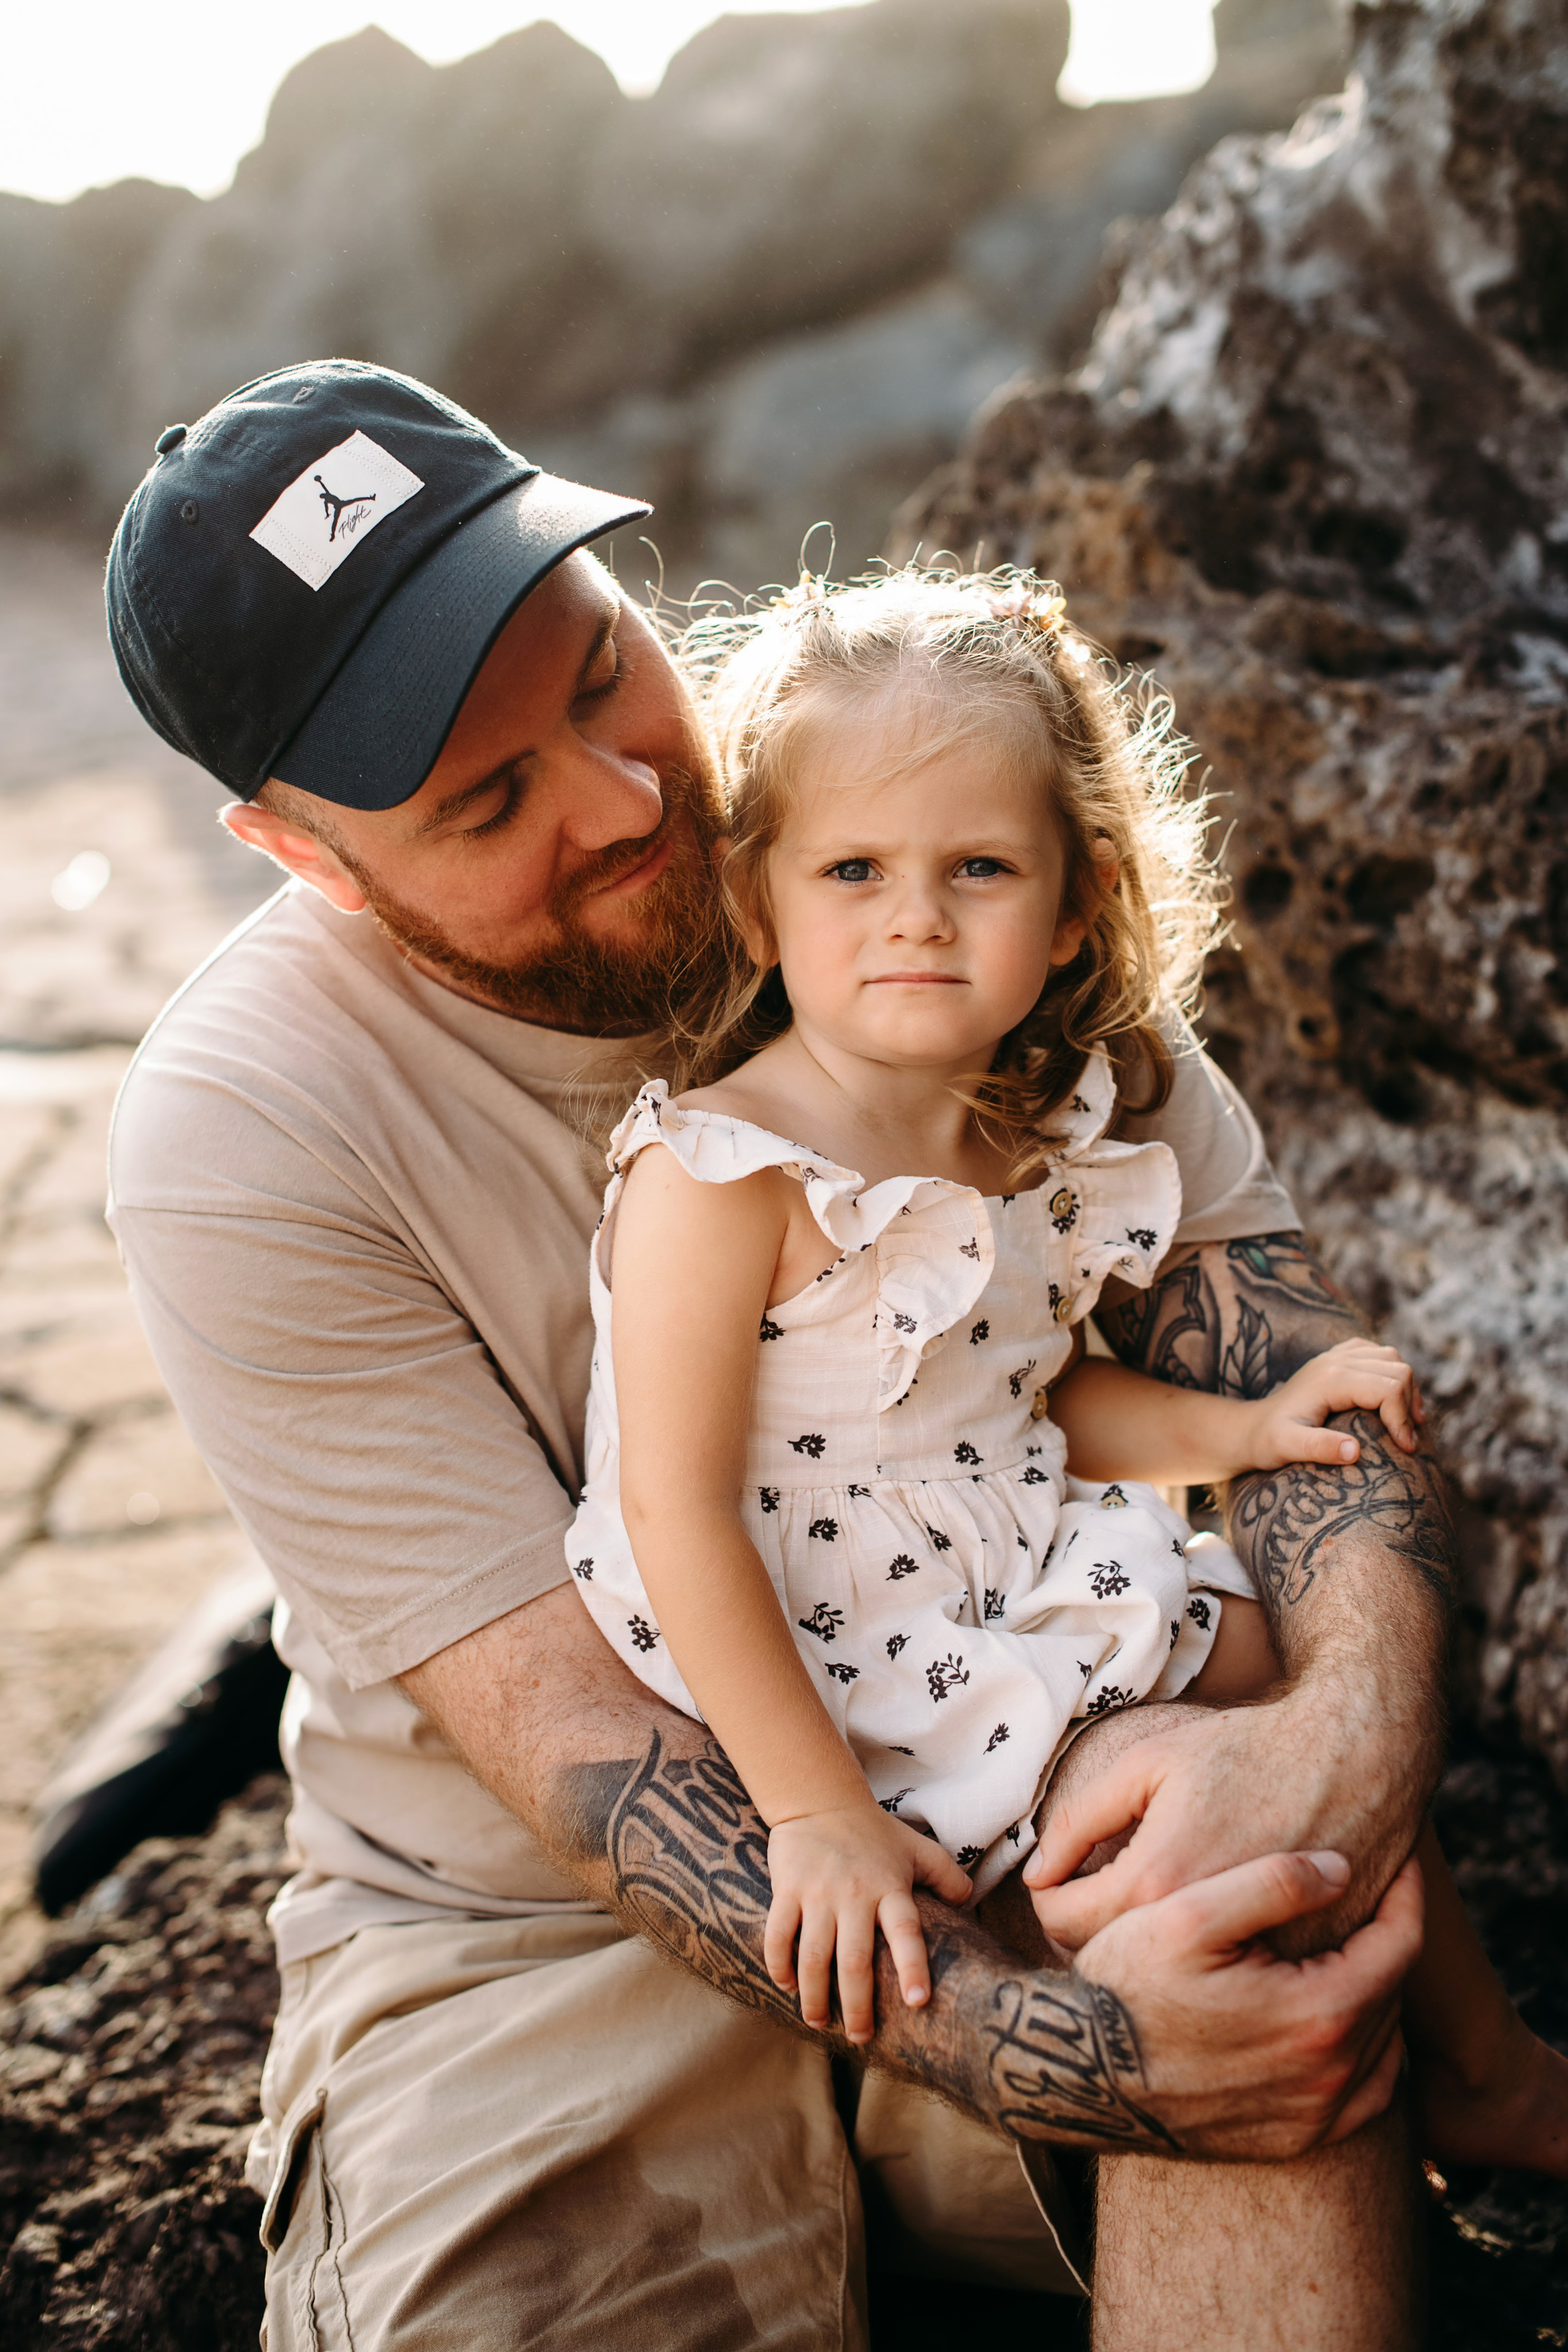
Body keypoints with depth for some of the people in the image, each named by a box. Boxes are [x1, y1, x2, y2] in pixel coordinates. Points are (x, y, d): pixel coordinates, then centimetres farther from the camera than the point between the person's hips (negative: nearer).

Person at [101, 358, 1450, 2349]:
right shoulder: (243, 1132, -18)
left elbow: (1246, 1283, -9)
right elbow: (560, 1724, -21)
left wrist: (1362, 1706, -31)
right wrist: (1042, 2048, -33)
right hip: (540, 1934, -1)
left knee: (1289, 1902, -30)